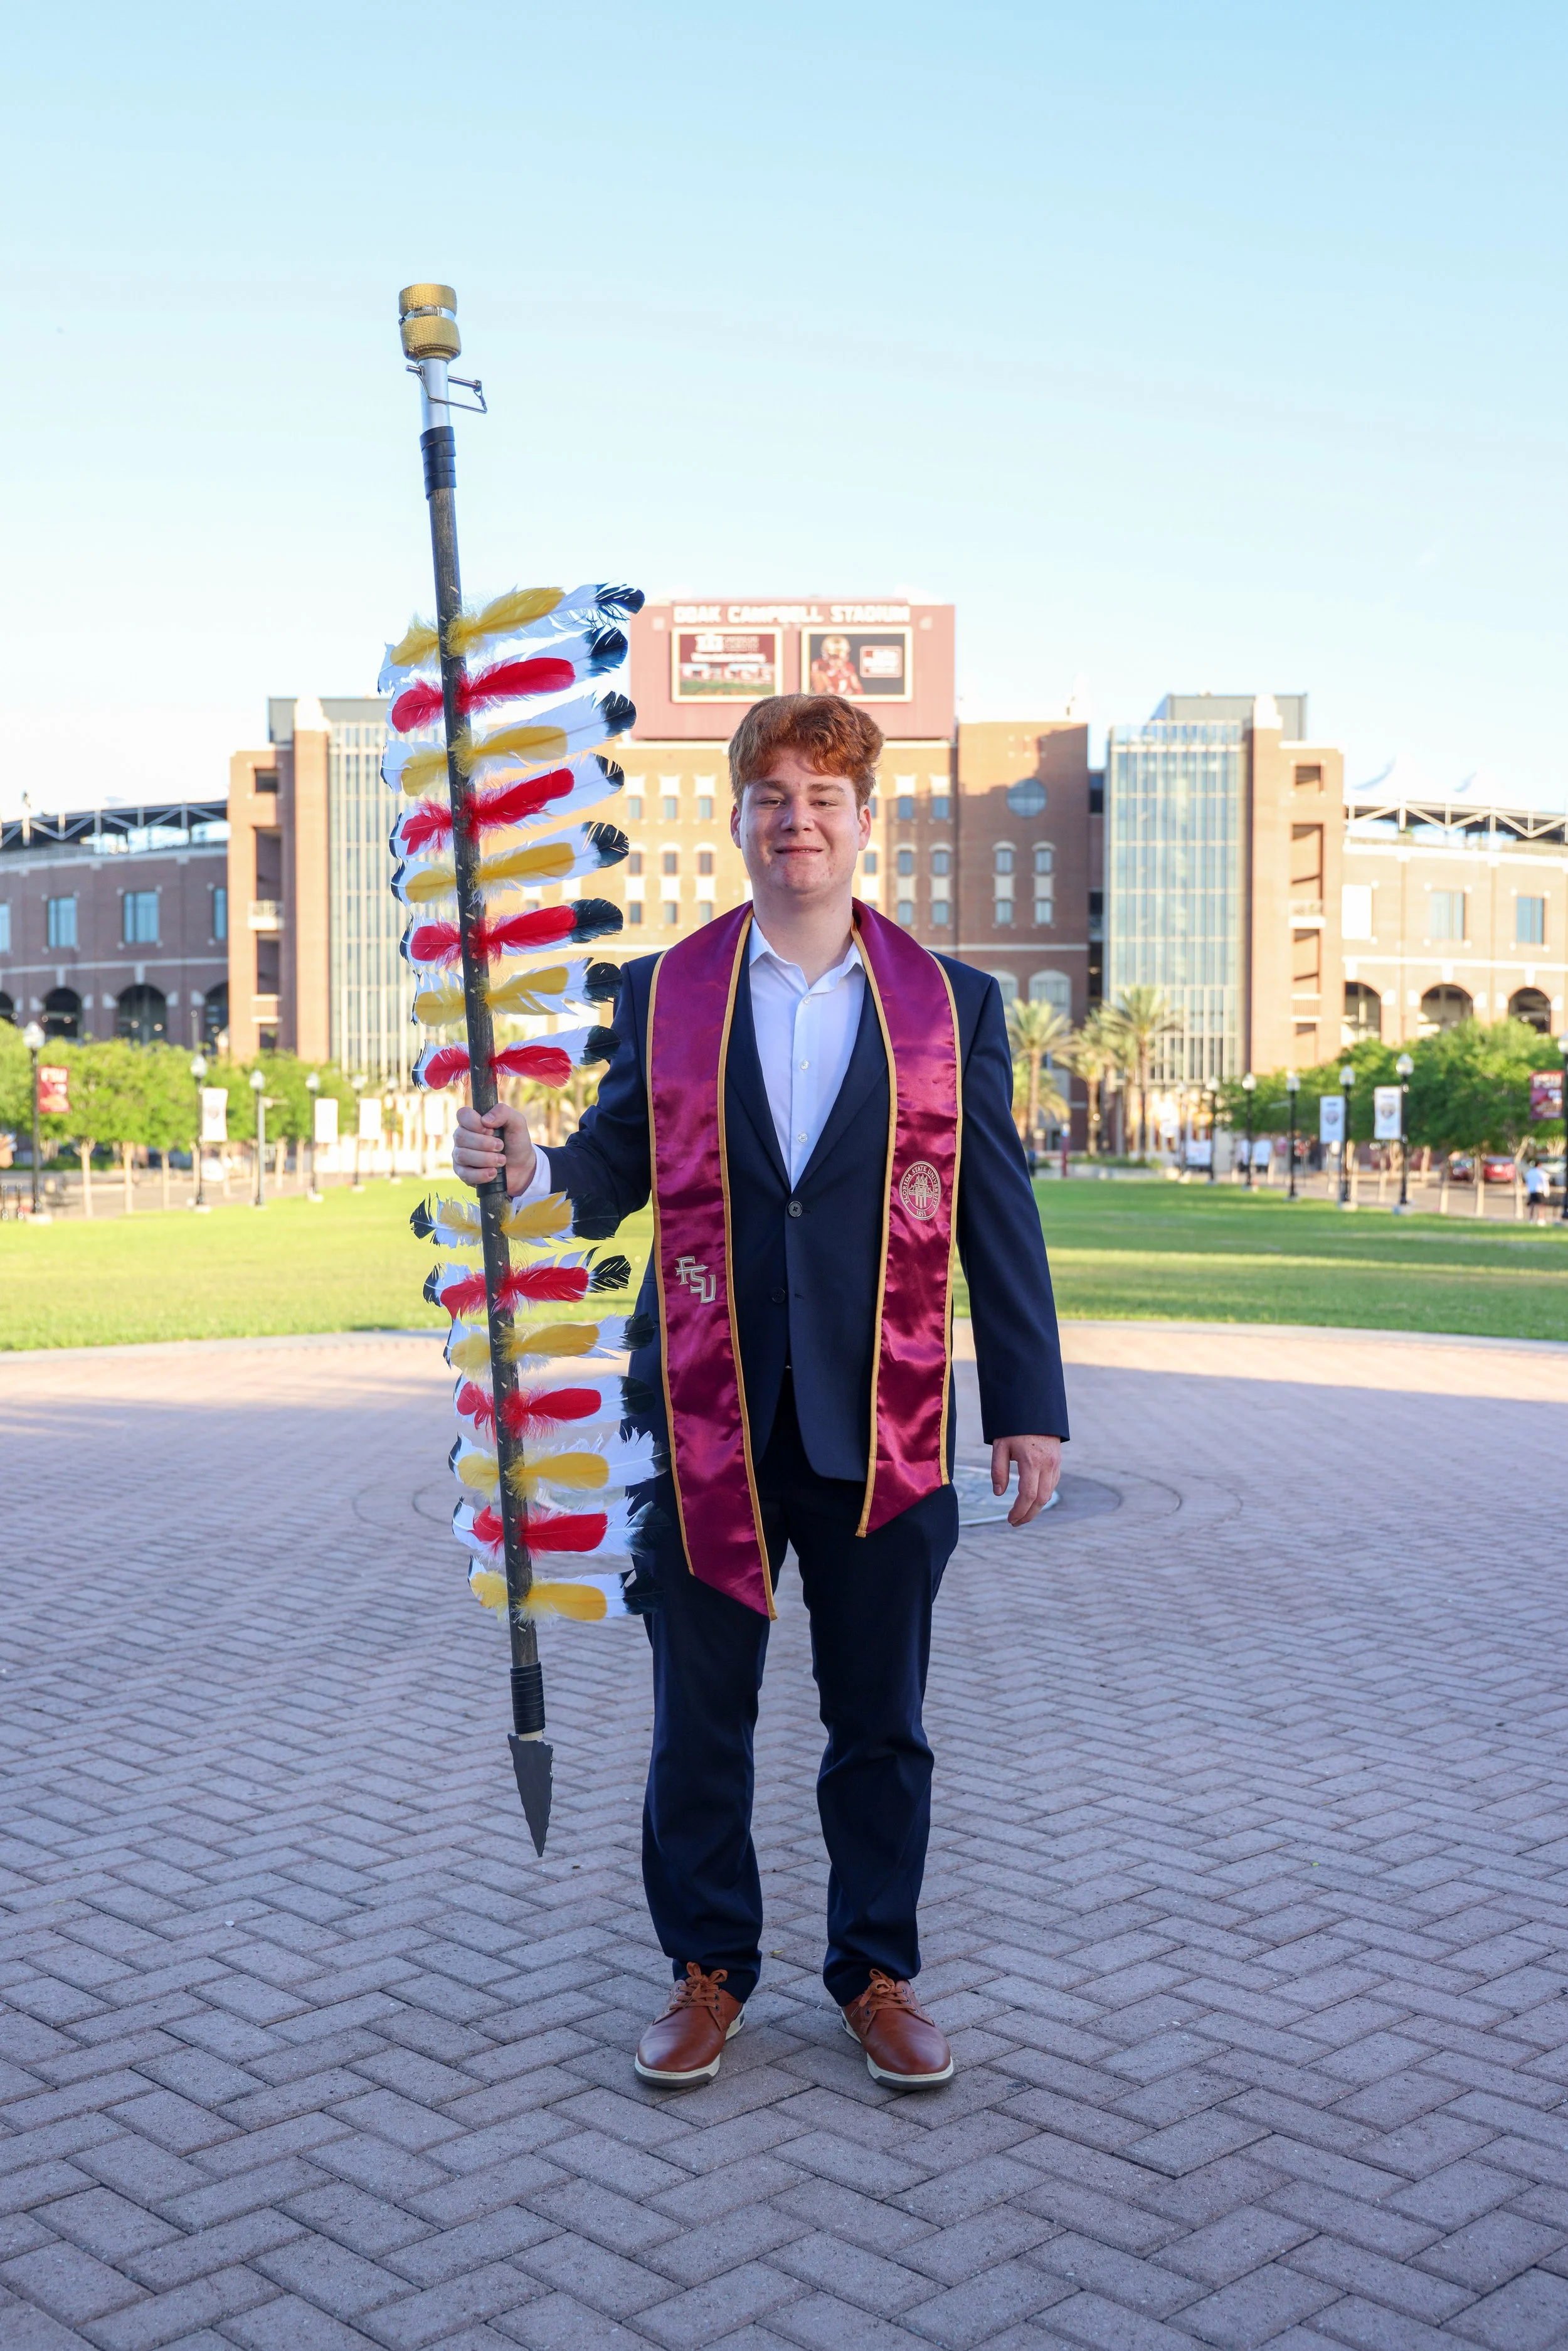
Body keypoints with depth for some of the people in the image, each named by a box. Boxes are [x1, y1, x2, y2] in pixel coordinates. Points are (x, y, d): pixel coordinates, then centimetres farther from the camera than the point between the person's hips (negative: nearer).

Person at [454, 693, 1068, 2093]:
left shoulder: (952, 1004, 4)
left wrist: (1031, 1403, 1)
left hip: (883, 1433, 0)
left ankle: (877, 1975, 31)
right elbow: (612, 1168, 7)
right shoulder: (663, 994, 5)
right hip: (709, 1426, 1)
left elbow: (998, 1215, 3)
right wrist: (526, 1167, -16)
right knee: (699, 1722, 11)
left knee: (880, 1725, 12)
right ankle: (708, 1972, 30)